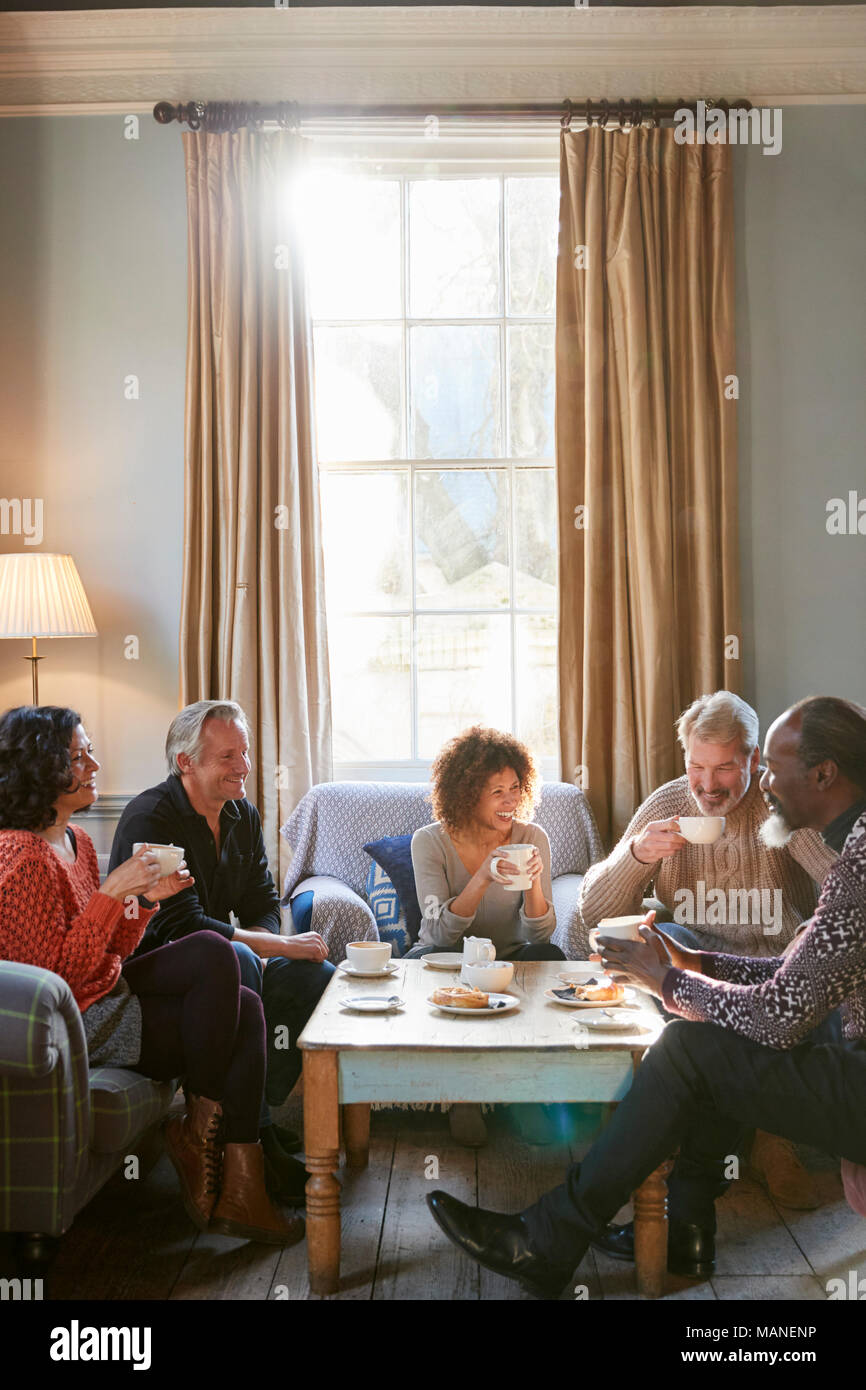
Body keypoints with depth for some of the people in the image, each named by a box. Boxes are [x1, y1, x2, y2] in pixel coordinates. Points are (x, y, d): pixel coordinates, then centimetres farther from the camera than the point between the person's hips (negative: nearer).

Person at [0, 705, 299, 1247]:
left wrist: (146, 899, 0)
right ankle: (199, 1128, -2)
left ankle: (236, 1189, -7)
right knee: (213, 954, -18)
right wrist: (112, 892, -23)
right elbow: (59, 974, -22)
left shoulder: (77, 840, 12)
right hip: (79, 1023, -10)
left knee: (244, 1008, -4)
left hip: (107, 995, 10)